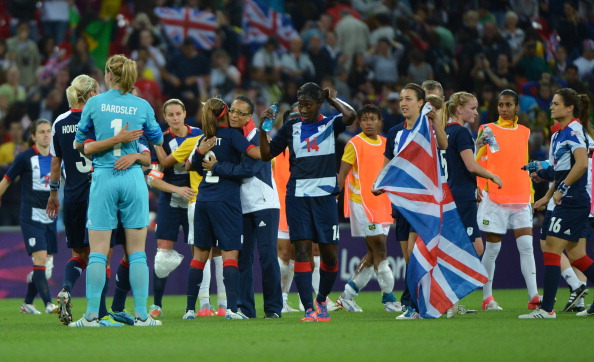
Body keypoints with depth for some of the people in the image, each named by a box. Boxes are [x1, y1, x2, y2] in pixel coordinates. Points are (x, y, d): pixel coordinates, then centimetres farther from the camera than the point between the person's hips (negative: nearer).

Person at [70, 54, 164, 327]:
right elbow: (158, 140, 15)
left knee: (98, 251, 0)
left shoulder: (95, 103, -1)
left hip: (103, 178, -1)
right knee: (137, 252, 4)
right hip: (133, 179, 1)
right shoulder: (143, 107, 1)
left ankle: (92, 315, -3)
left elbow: (79, 142, 9)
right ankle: (141, 315, 2)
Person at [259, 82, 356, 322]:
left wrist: (332, 99, -1)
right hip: (297, 196, 1)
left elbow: (350, 115, -17)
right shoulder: (291, 127, 11)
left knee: (329, 253, 2)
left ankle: (322, 300, 26)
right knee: (302, 248, -10)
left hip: (325, 196, -1)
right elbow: (267, 154, 13)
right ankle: (308, 309, -13)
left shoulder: (331, 124, 5)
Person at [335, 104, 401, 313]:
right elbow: (342, 173, -9)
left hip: (383, 204, 7)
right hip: (361, 202, -7)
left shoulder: (385, 143, 12)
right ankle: (388, 299, -4)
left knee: (374, 253, 7)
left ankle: (347, 296, 15)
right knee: (380, 249, -9)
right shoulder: (355, 144, -7)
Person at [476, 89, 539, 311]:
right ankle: (487, 298, 8)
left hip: (520, 199, 3)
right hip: (494, 199, -3)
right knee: (492, 248, 0)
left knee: (527, 246, -6)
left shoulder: (524, 132, 13)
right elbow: (475, 163, -1)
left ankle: (534, 297, -11)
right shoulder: (488, 130, 2)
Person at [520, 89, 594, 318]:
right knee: (574, 253, 12)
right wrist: (548, 197, 24)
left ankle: (547, 308, -11)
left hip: (573, 202, -10)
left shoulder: (573, 131, -13)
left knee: (551, 250, -10)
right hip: (567, 202, 10)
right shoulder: (559, 135, 17)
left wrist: (562, 189, -20)